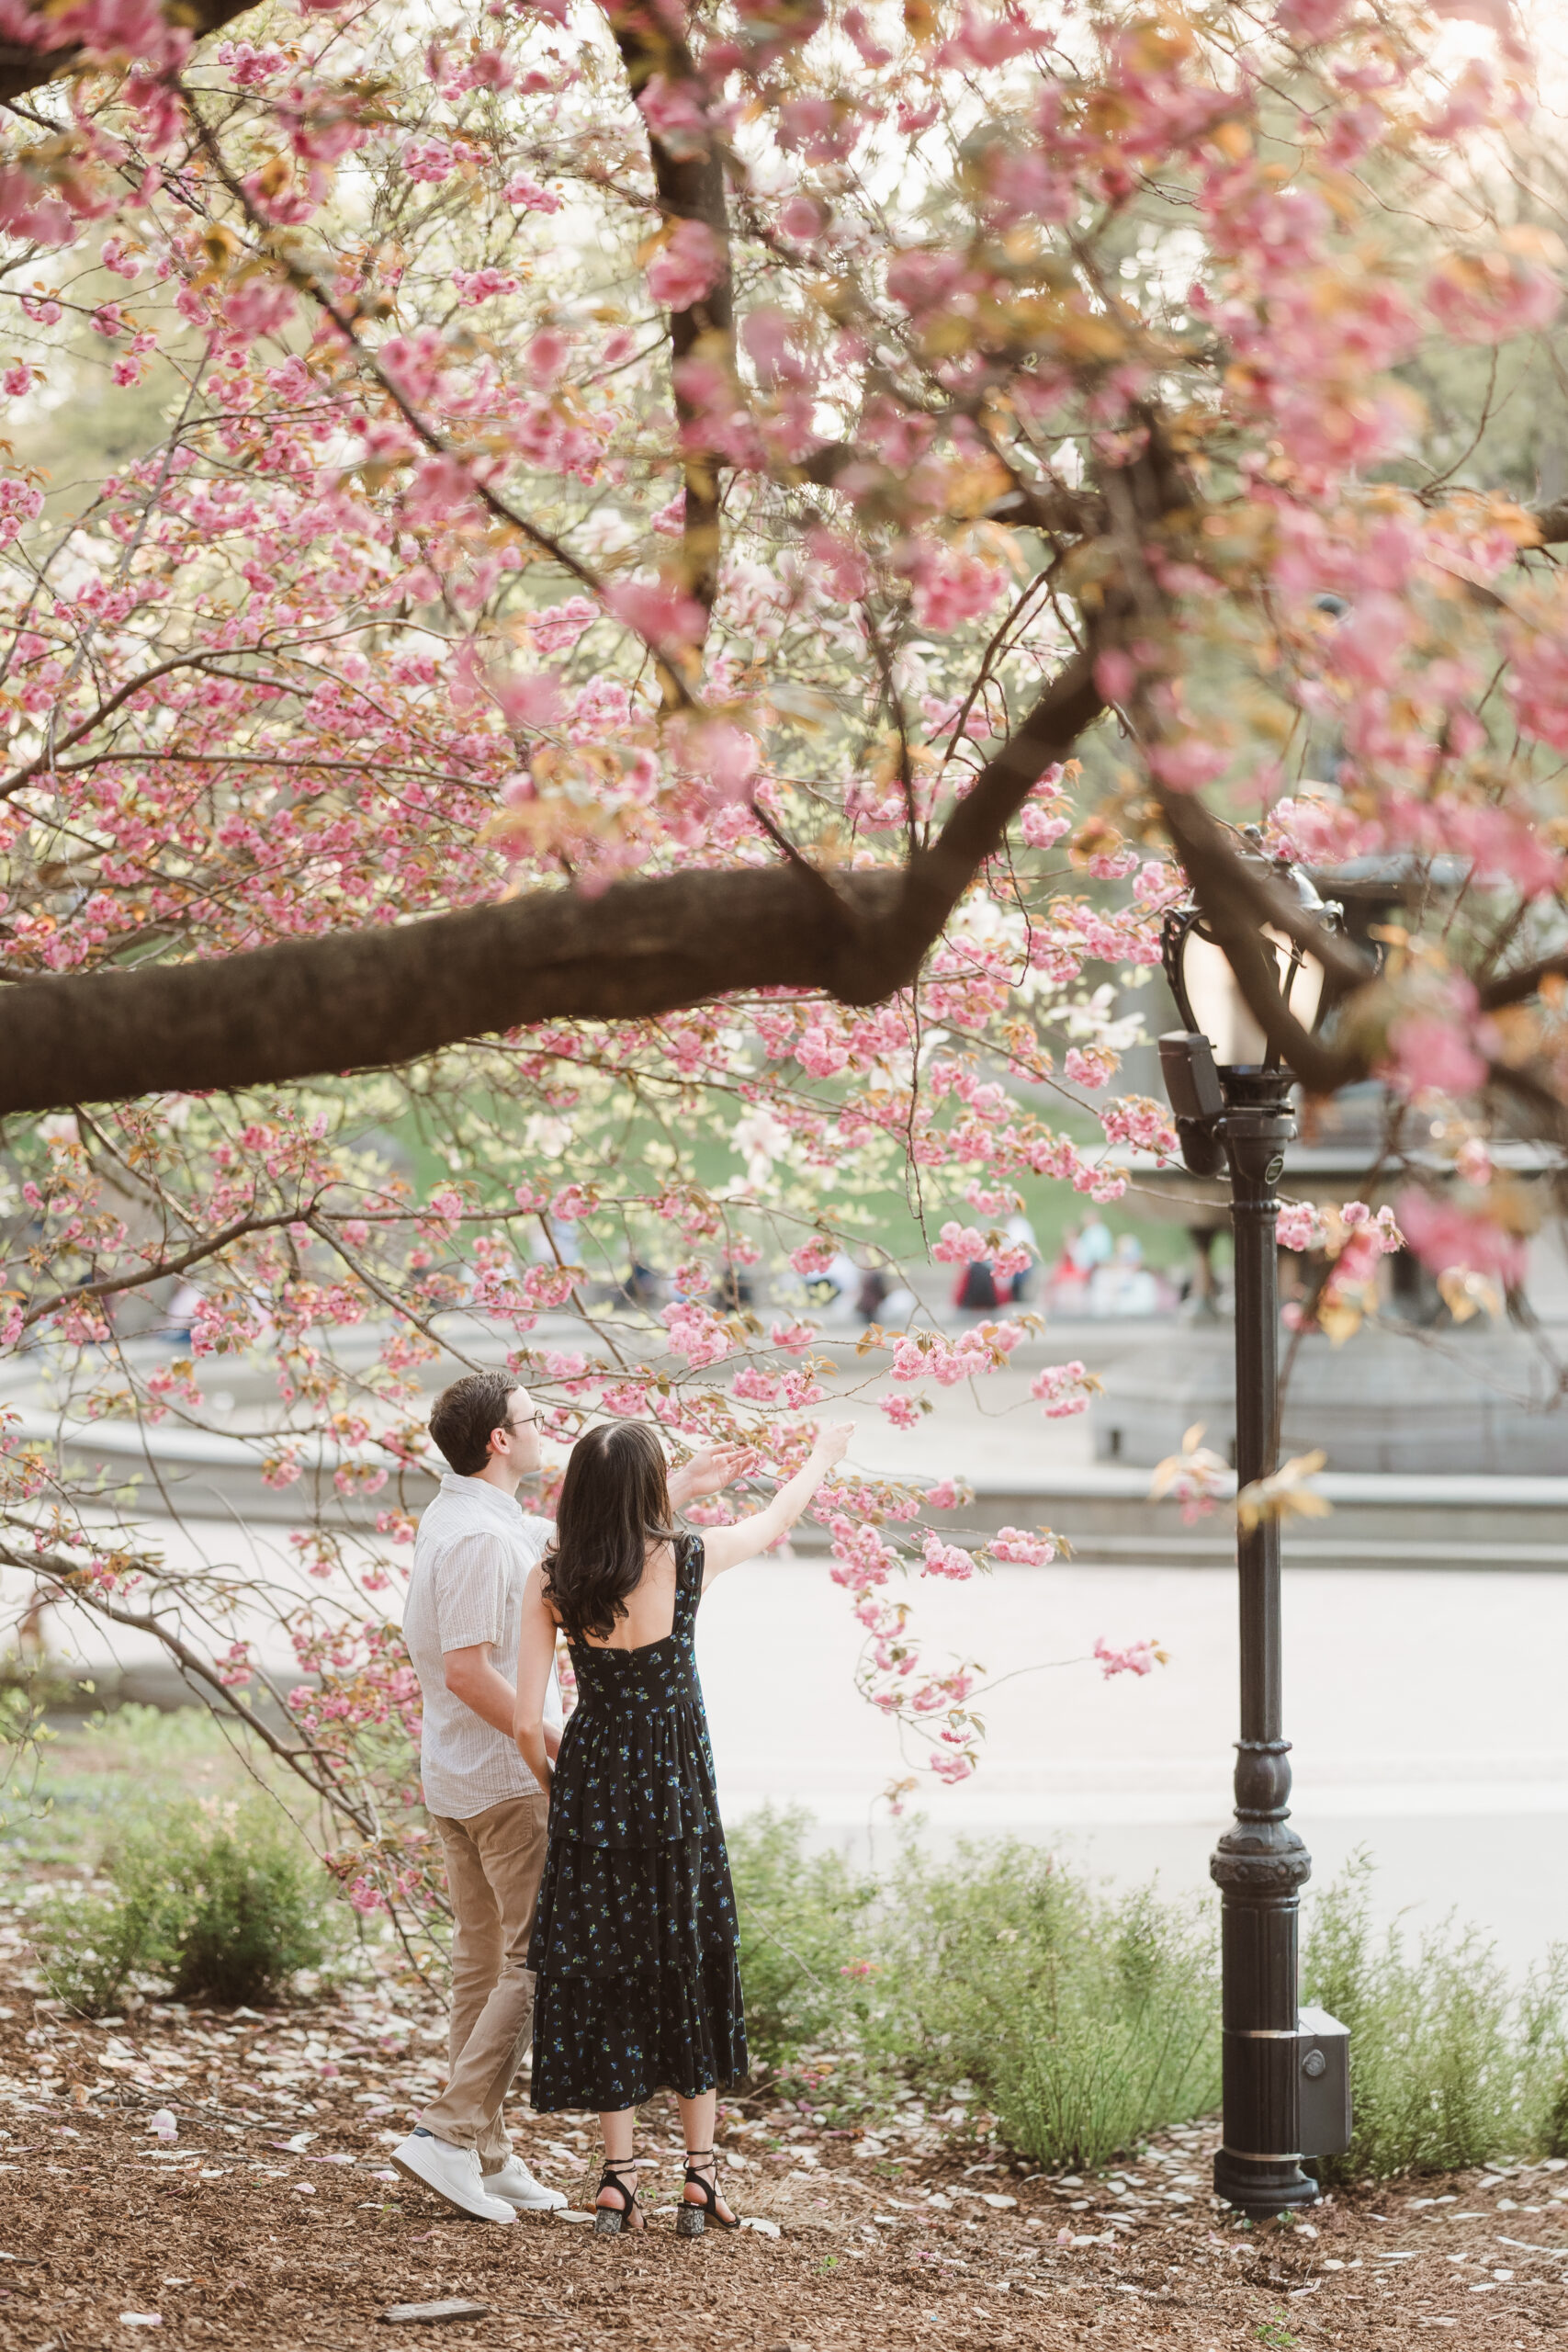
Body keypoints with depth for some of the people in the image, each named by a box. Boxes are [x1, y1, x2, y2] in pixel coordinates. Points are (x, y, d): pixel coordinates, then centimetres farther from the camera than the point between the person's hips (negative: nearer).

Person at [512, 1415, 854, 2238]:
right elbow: (773, 1523, 9)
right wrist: (823, 1456, 28)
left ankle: (618, 2175, 10)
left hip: (591, 1787, 1)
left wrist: (555, 1787, 11)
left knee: (604, 1979, 12)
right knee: (691, 1972, 13)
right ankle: (700, 2176, 14)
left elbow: (527, 1721, -9)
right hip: (678, 1790, -1)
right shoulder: (686, 1560, -12)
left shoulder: (549, 1583, -8)